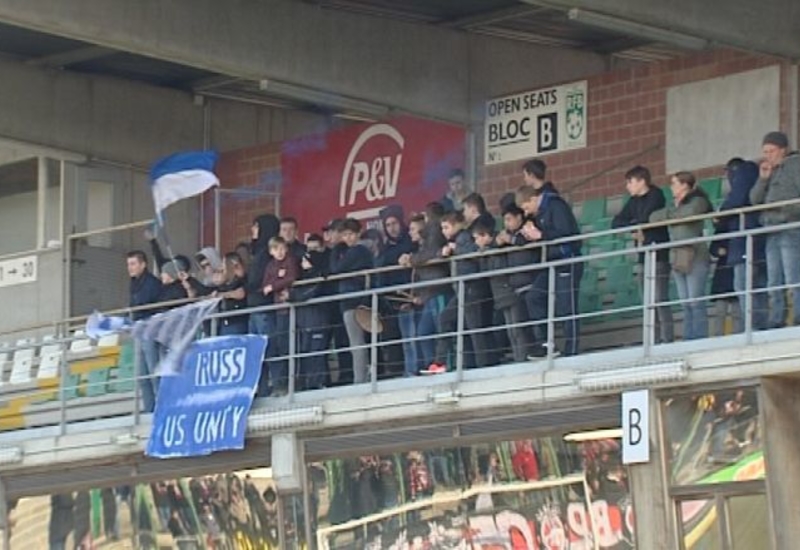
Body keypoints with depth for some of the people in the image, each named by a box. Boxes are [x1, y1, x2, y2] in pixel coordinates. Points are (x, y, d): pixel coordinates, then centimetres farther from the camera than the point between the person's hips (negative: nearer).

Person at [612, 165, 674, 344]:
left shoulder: (655, 196, -5)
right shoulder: (634, 201, 16)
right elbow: (616, 223, 7)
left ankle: (667, 339, -15)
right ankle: (656, 339, 6)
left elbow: (645, 219, -16)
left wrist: (630, 225, 1)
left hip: (659, 254, -8)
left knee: (659, 299, -13)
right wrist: (635, 228, -10)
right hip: (644, 256, 8)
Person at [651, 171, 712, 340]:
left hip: (695, 258, -7)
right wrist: (671, 213, -2)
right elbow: (654, 217, 13)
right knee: (685, 304, 4)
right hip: (678, 259, 7)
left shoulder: (698, 201, 0)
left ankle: (700, 339, -13)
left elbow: (690, 212, -20)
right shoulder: (675, 205, 21)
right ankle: (688, 339, 3)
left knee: (695, 302, -11)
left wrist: (670, 213, -4)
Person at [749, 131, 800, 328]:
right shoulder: (770, 171, 22)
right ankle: (776, 323, 7)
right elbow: (755, 199, 16)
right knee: (774, 284, 6)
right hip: (772, 233, 8)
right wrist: (763, 179, 3)